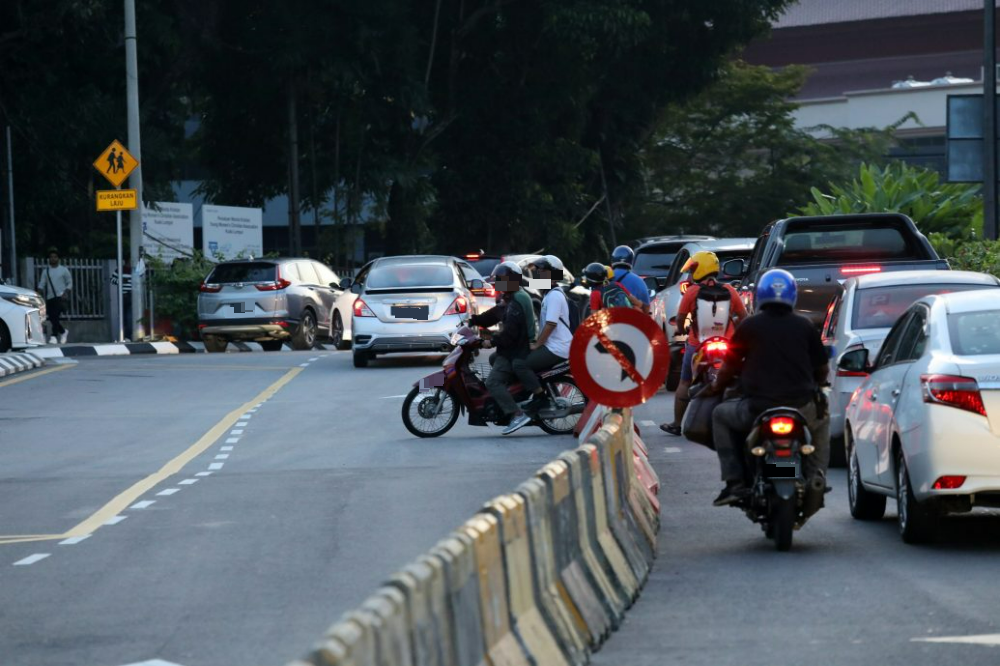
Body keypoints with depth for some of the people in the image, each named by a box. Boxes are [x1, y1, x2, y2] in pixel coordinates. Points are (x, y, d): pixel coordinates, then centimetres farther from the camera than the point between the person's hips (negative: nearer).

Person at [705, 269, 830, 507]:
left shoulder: (749, 327, 1)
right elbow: (822, 370, 13)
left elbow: (729, 368, 7)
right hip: (803, 410, 2)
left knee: (721, 415, 25)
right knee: (822, 419, 35)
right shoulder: (805, 326, 6)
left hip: (759, 410, -2)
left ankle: (735, 482, 11)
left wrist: (716, 387, 29)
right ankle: (815, 479, 19)